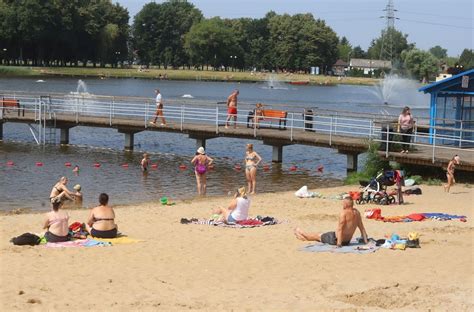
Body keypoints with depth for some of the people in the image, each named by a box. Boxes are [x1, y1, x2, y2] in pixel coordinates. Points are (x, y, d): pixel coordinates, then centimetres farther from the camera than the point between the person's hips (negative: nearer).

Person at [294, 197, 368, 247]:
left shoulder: (344, 213, -24)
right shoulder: (357, 213, -2)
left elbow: (340, 229, -27)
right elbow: (362, 228, 3)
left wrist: (339, 243, -27)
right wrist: (365, 241, 9)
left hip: (336, 239, -7)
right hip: (347, 241, 7)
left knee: (317, 235, 21)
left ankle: (300, 233, 46)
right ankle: (305, 237, 54)